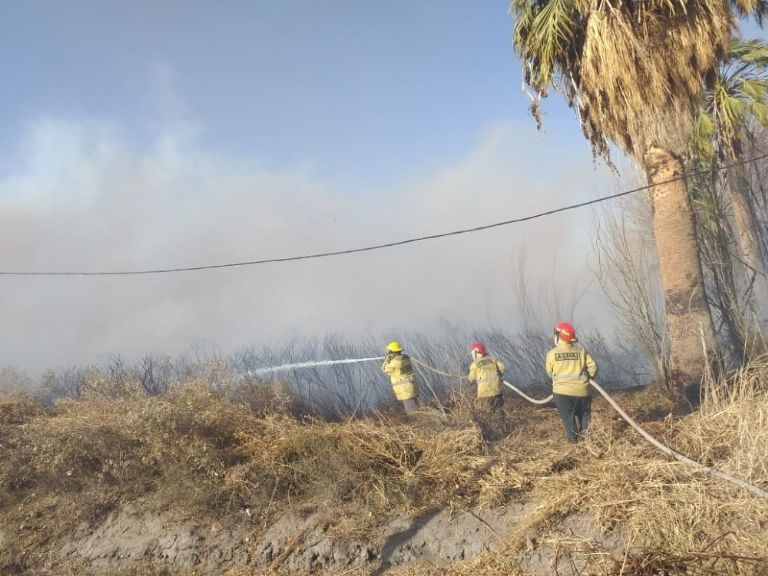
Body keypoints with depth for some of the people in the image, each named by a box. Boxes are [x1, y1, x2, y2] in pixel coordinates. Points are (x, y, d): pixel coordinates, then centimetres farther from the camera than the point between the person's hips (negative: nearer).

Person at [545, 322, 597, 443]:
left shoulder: (552, 353, -7)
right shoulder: (581, 351, -3)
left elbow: (550, 373, 5)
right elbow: (593, 367, -2)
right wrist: (588, 377, 17)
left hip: (562, 391, -1)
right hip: (581, 390, 1)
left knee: (567, 415, 13)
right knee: (584, 413, 22)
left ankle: (572, 437, 15)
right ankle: (584, 432, 13)